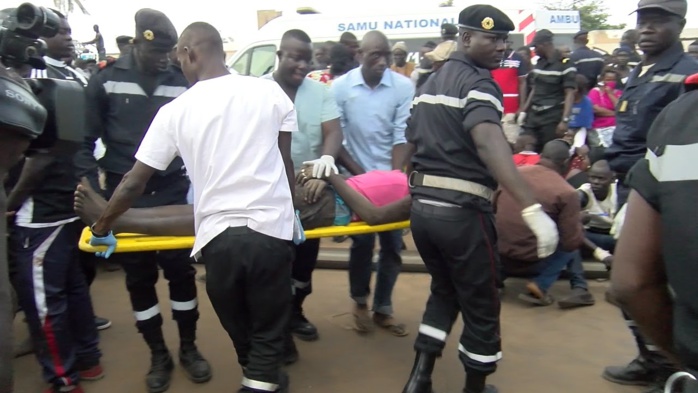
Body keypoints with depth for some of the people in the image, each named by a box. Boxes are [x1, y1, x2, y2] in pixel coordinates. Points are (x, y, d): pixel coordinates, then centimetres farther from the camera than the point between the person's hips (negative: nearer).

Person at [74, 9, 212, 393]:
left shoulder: (183, 83, 0)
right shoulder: (106, 80, -1)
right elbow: (86, 139, 1)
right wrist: (90, 187, -8)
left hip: (173, 191, 0)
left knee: (181, 271, 6)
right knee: (138, 277, 8)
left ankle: (188, 348, 26)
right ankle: (158, 355, 25)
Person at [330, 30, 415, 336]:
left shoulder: (404, 86, -8)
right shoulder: (340, 87, -7)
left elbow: (402, 137, -7)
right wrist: (360, 173, -9)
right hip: (356, 177, -1)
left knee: (392, 245, 4)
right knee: (362, 243, 2)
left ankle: (382, 308, 21)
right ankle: (360, 302, 25)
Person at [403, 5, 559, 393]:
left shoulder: (429, 84, 16)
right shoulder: (478, 82, -11)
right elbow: (489, 144, -30)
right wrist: (533, 208, -38)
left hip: (421, 206, 8)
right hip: (462, 211, -8)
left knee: (444, 290, 26)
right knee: (481, 306, 12)